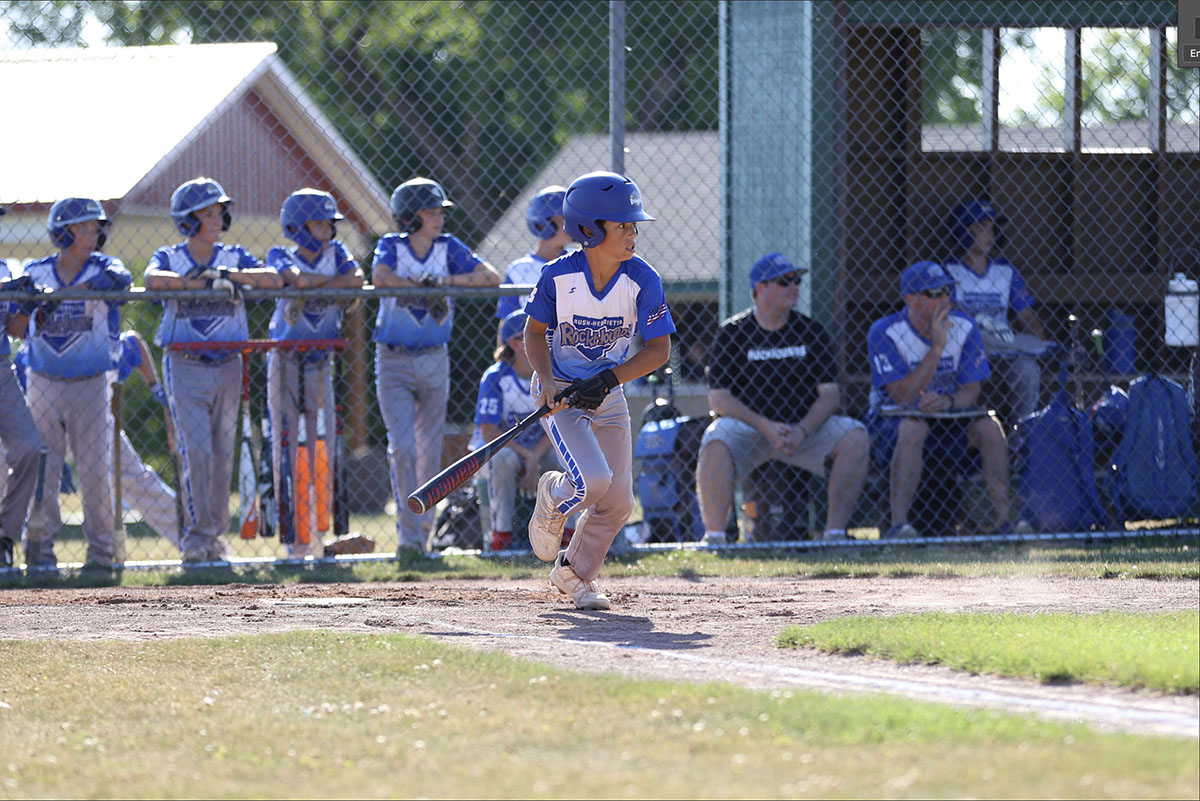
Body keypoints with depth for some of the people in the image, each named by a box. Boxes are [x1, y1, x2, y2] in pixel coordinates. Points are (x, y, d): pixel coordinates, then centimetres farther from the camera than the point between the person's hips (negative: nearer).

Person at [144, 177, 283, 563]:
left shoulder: (234, 257, 7)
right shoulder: (169, 257, 1)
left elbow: (273, 279, -8)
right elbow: (153, 279, -22)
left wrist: (227, 274, -18)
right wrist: (206, 282, -26)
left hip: (227, 367, 3)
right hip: (185, 367, -3)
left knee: (222, 455, 5)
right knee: (196, 450, -13)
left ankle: (215, 533, 14)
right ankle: (197, 533, -8)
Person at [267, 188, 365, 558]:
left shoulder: (335, 252, 8)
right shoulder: (282, 256, -1)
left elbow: (357, 279, -11)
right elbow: (297, 278, -23)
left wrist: (313, 287, -17)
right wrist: (339, 279, -9)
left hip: (320, 362, 2)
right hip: (285, 360, -2)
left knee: (322, 449, -3)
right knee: (287, 447, -4)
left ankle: (323, 531, 1)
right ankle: (295, 534, -2)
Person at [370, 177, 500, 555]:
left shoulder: (449, 247, 1)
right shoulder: (392, 246, -5)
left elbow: (491, 278, -9)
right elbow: (381, 277, -26)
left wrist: (442, 281, -18)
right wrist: (426, 286, -18)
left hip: (434, 363, 3)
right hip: (394, 363, -3)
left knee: (430, 453, 7)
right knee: (403, 448, -13)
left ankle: (420, 533, 19)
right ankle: (409, 535, -9)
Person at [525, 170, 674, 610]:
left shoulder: (642, 280, -14)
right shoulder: (558, 276, -17)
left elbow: (658, 349, -10)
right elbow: (535, 332, -3)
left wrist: (608, 380, -22)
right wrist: (549, 383, -19)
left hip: (608, 397, 3)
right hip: (560, 394, -3)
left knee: (618, 500, -1)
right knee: (593, 480, -23)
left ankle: (574, 573, 23)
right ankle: (551, 500, 14)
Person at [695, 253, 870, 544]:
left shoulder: (810, 331, 7)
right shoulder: (732, 334, 0)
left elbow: (830, 393, 1)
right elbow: (718, 397, -8)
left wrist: (802, 431, -17)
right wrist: (765, 427, -21)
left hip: (804, 425, 3)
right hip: (746, 425, -3)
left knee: (856, 437, -21)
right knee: (716, 442, -35)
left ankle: (834, 532, -19)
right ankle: (713, 536, -30)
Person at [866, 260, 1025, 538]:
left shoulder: (964, 327, -2)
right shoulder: (884, 333, -15)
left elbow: (971, 391, -5)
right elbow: (904, 397, -24)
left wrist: (947, 401, -29)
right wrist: (937, 347, -29)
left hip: (948, 418, 4)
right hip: (891, 420, -4)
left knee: (988, 427, -23)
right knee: (913, 427, -37)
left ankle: (1005, 521, -21)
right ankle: (898, 524, -39)